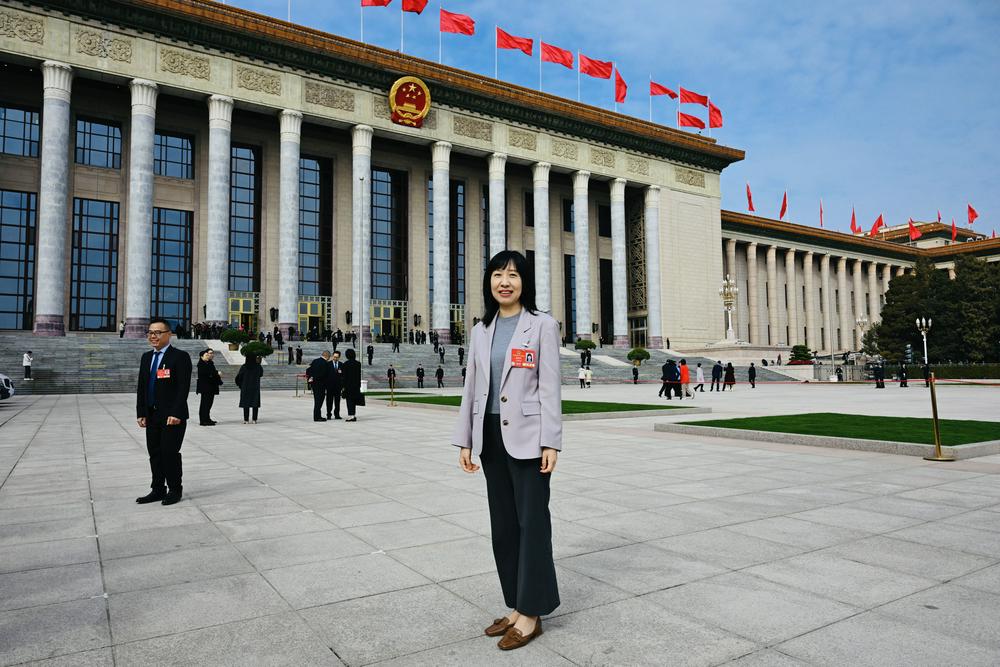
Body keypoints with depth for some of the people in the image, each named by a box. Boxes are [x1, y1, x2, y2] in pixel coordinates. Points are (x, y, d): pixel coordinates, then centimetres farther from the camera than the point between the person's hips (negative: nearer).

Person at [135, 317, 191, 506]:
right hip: (151, 416, 7)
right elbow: (141, 386, 13)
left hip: (172, 416, -6)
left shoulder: (180, 357, -8)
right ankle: (158, 490, 20)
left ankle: (175, 490, 11)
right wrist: (141, 413, 6)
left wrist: (176, 413, -19)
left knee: (170, 453, -3)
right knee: (155, 453, 10)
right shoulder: (146, 357, 13)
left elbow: (184, 388, -13)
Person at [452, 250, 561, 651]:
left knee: (532, 521, 1)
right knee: (503, 523, 11)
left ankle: (531, 613, 12)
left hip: (527, 437, -5)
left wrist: (551, 442, -13)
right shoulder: (481, 331, 11)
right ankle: (515, 606, 24)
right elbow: (472, 388, 11)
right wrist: (464, 440, 8)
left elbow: (549, 387, -8)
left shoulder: (542, 325, -3)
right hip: (491, 436, 6)